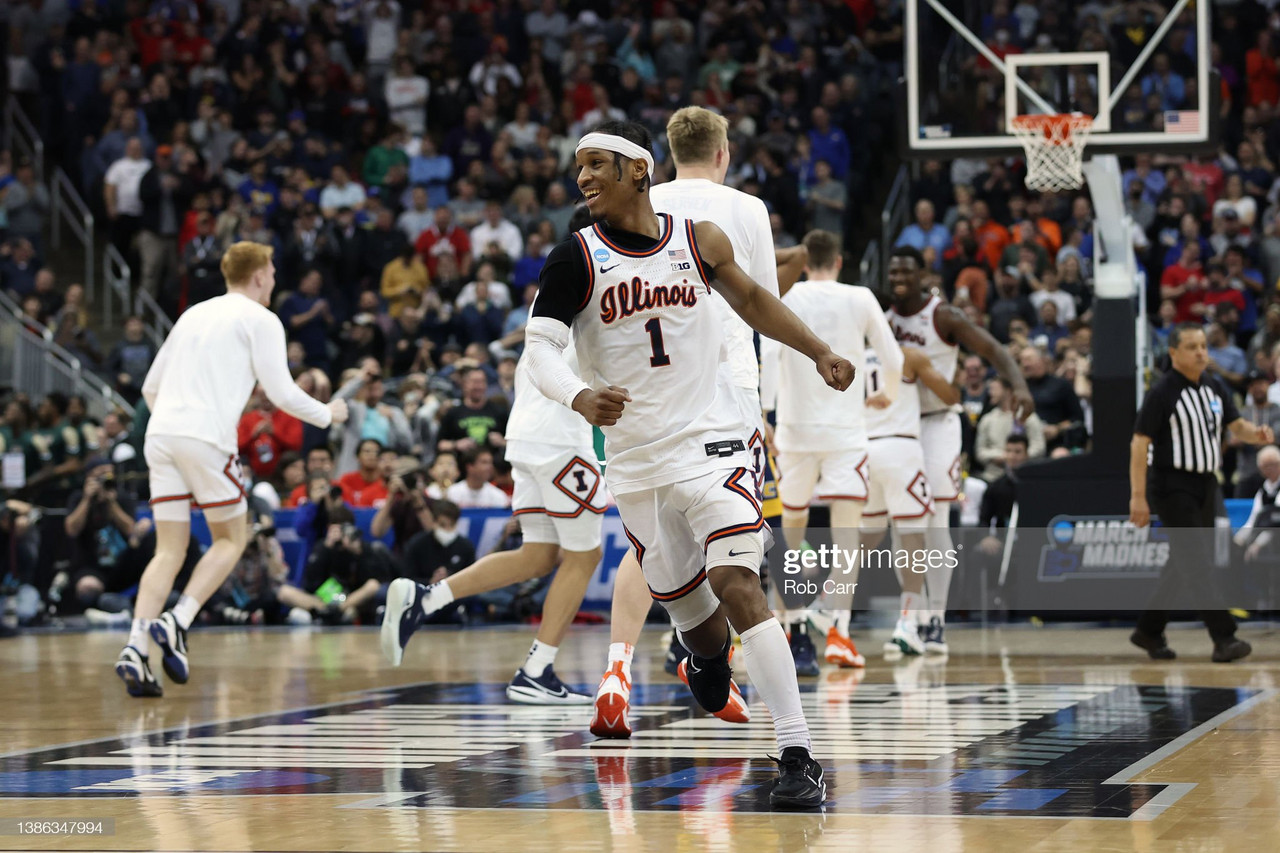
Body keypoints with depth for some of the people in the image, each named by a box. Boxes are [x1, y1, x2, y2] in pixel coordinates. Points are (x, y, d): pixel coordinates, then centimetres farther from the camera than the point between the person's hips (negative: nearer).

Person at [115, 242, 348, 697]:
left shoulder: (193, 314, 24)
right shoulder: (260, 319, 5)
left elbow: (150, 387, 25)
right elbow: (280, 391, -1)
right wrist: (327, 414, 15)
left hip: (161, 434, 6)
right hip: (207, 437, -6)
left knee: (169, 550, 6)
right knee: (231, 538, 10)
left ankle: (135, 647, -11)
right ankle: (176, 623, -9)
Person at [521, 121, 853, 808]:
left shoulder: (700, 240, 1)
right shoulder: (577, 258, -6)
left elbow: (750, 298, 20)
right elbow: (539, 348, -16)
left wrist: (819, 352, 18)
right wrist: (578, 397, -36)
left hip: (711, 441, -1)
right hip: (636, 461, 1)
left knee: (737, 583, -19)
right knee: (685, 604, 11)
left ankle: (799, 758, -22)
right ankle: (706, 655, 52)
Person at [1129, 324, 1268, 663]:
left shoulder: (1215, 387, 9)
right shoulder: (1162, 392, -12)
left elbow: (1236, 426, 10)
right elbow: (1139, 443, -14)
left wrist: (1255, 433, -15)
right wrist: (1138, 496, -20)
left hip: (1206, 485, 8)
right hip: (1172, 486, -8)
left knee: (1182, 564, 13)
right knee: (1197, 564, -12)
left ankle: (1149, 631, 25)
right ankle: (1223, 638, -15)